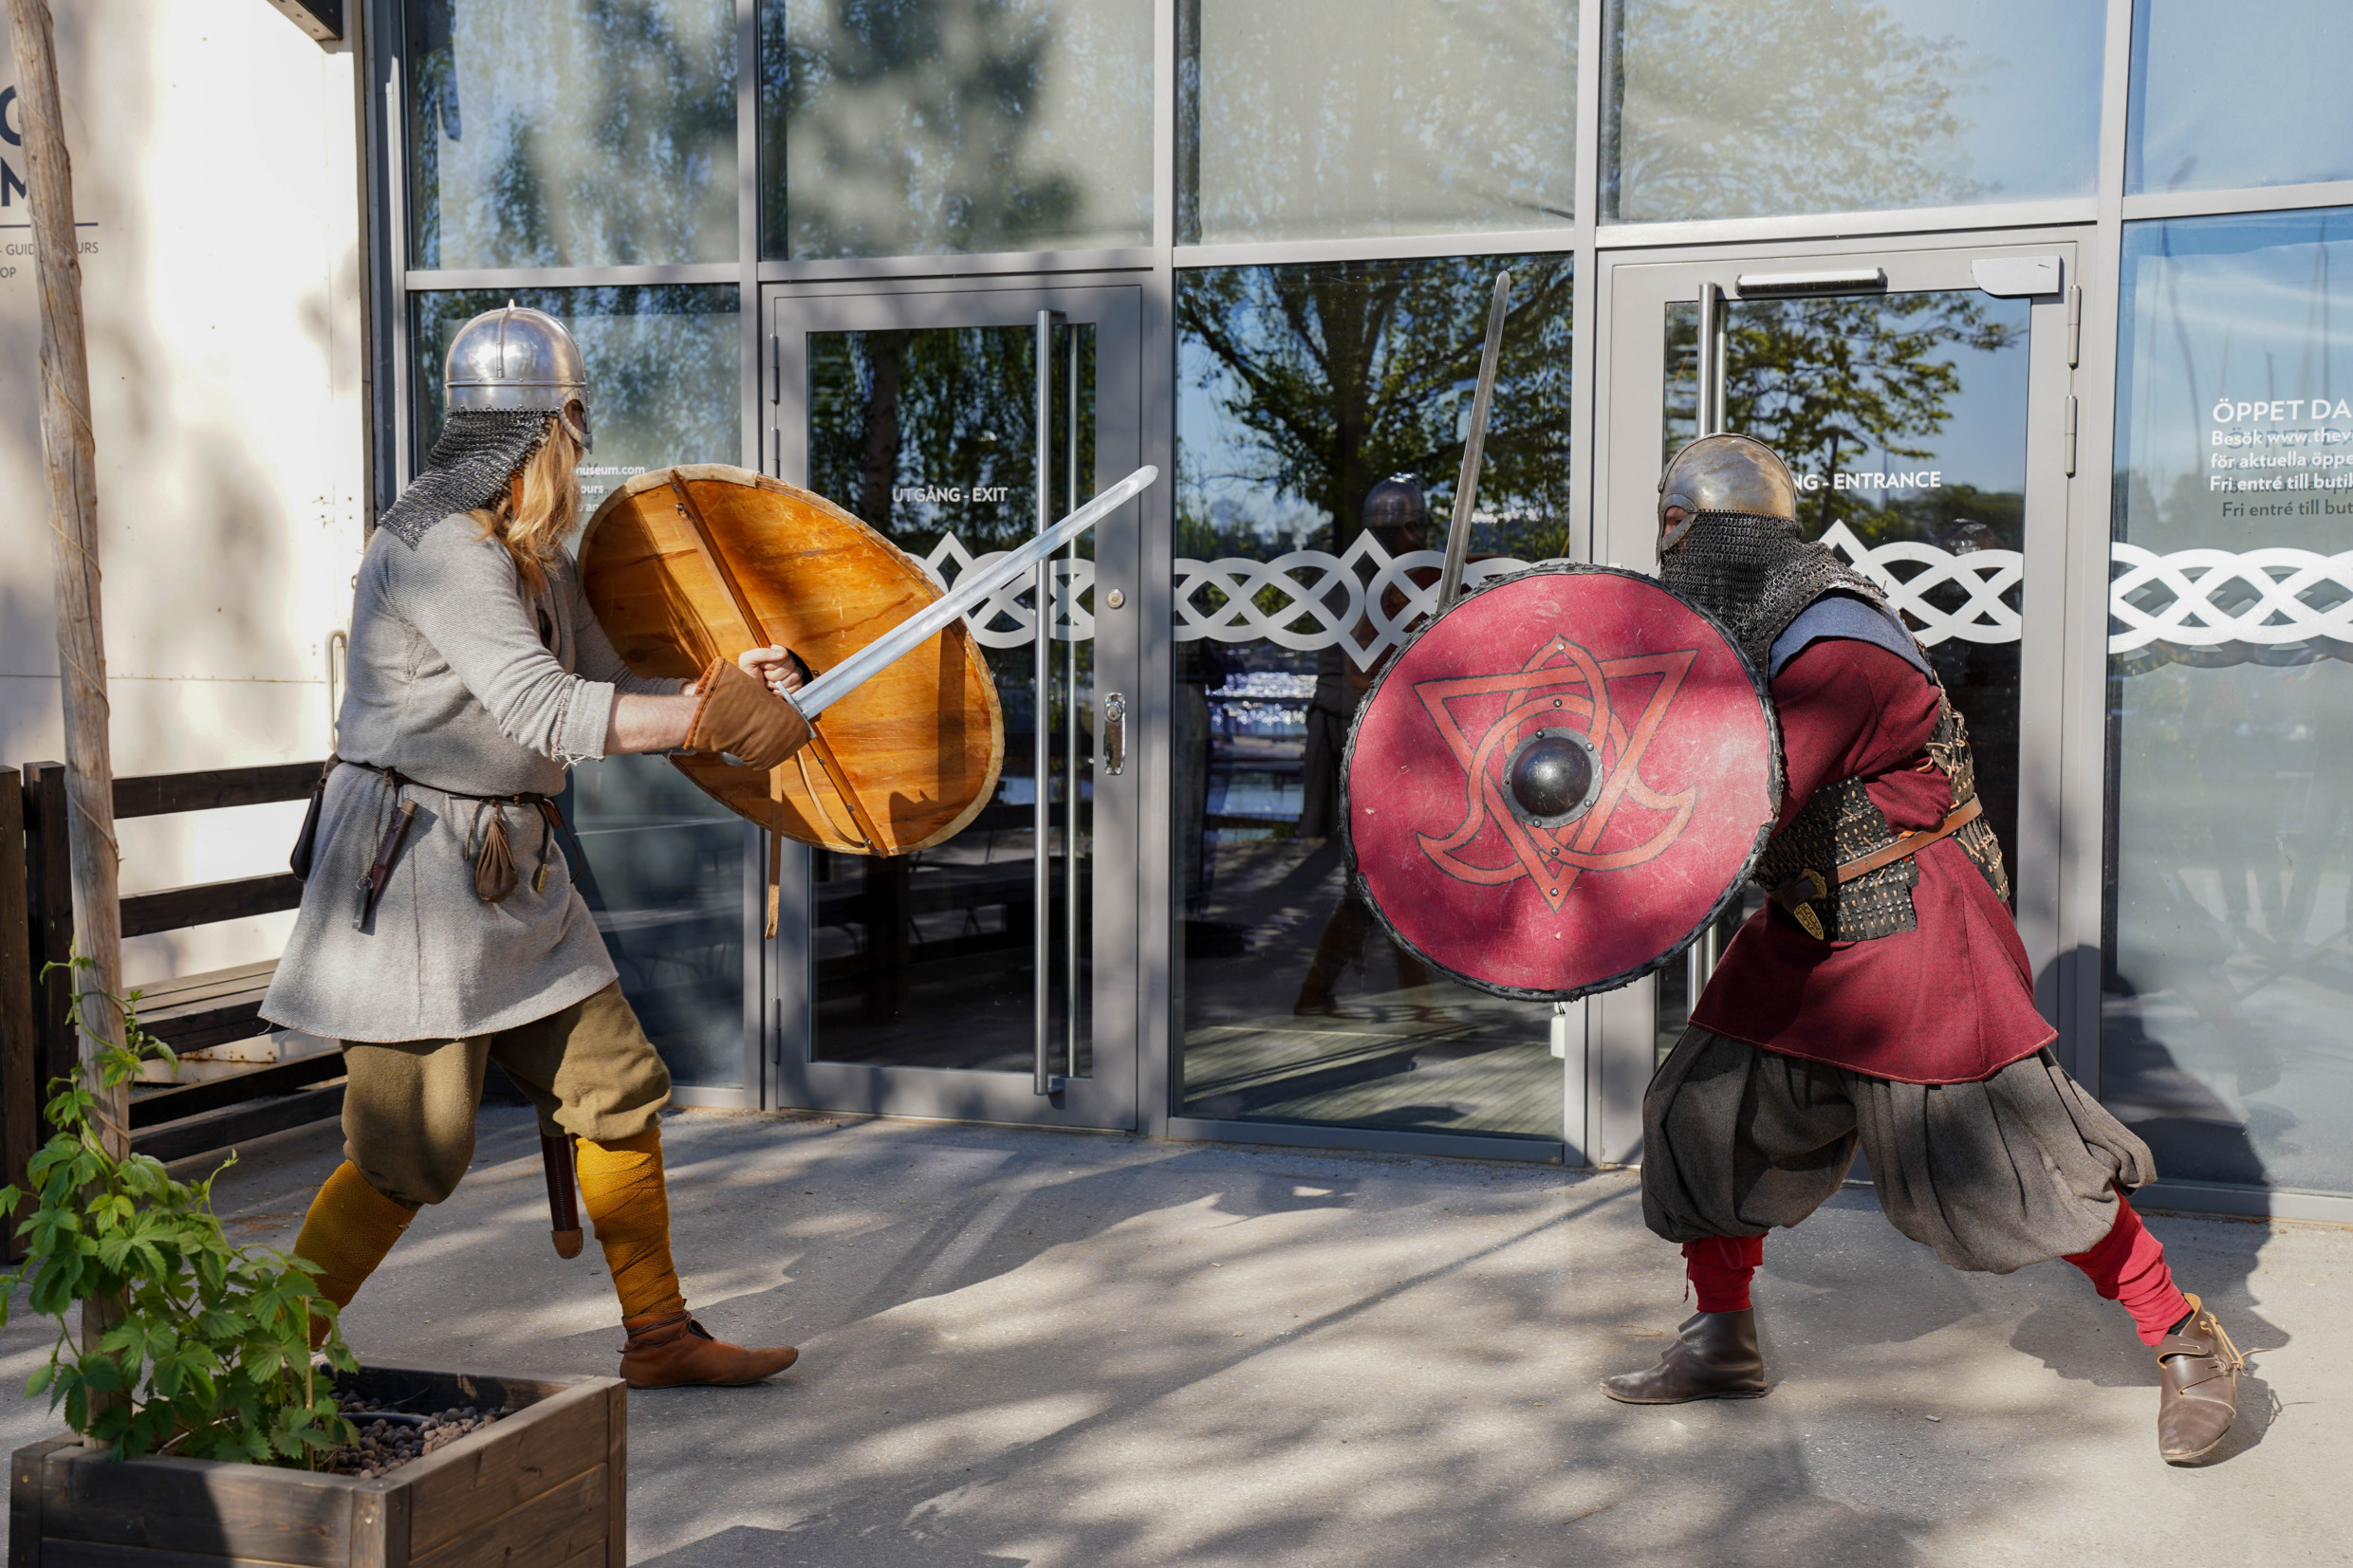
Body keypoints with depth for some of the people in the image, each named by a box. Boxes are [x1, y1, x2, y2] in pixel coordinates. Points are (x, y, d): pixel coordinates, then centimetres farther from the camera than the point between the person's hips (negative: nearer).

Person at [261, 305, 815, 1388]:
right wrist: (704, 717, -25)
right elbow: (545, 713, -25)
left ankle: (658, 1334, 21)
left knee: (617, 1093, 10)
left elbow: (609, 690, 14)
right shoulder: (441, 547, -17)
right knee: (409, 1155, -6)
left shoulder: (537, 558, 14)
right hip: (414, 869, -9)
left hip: (510, 873, 10)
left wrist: (726, 684, -2)